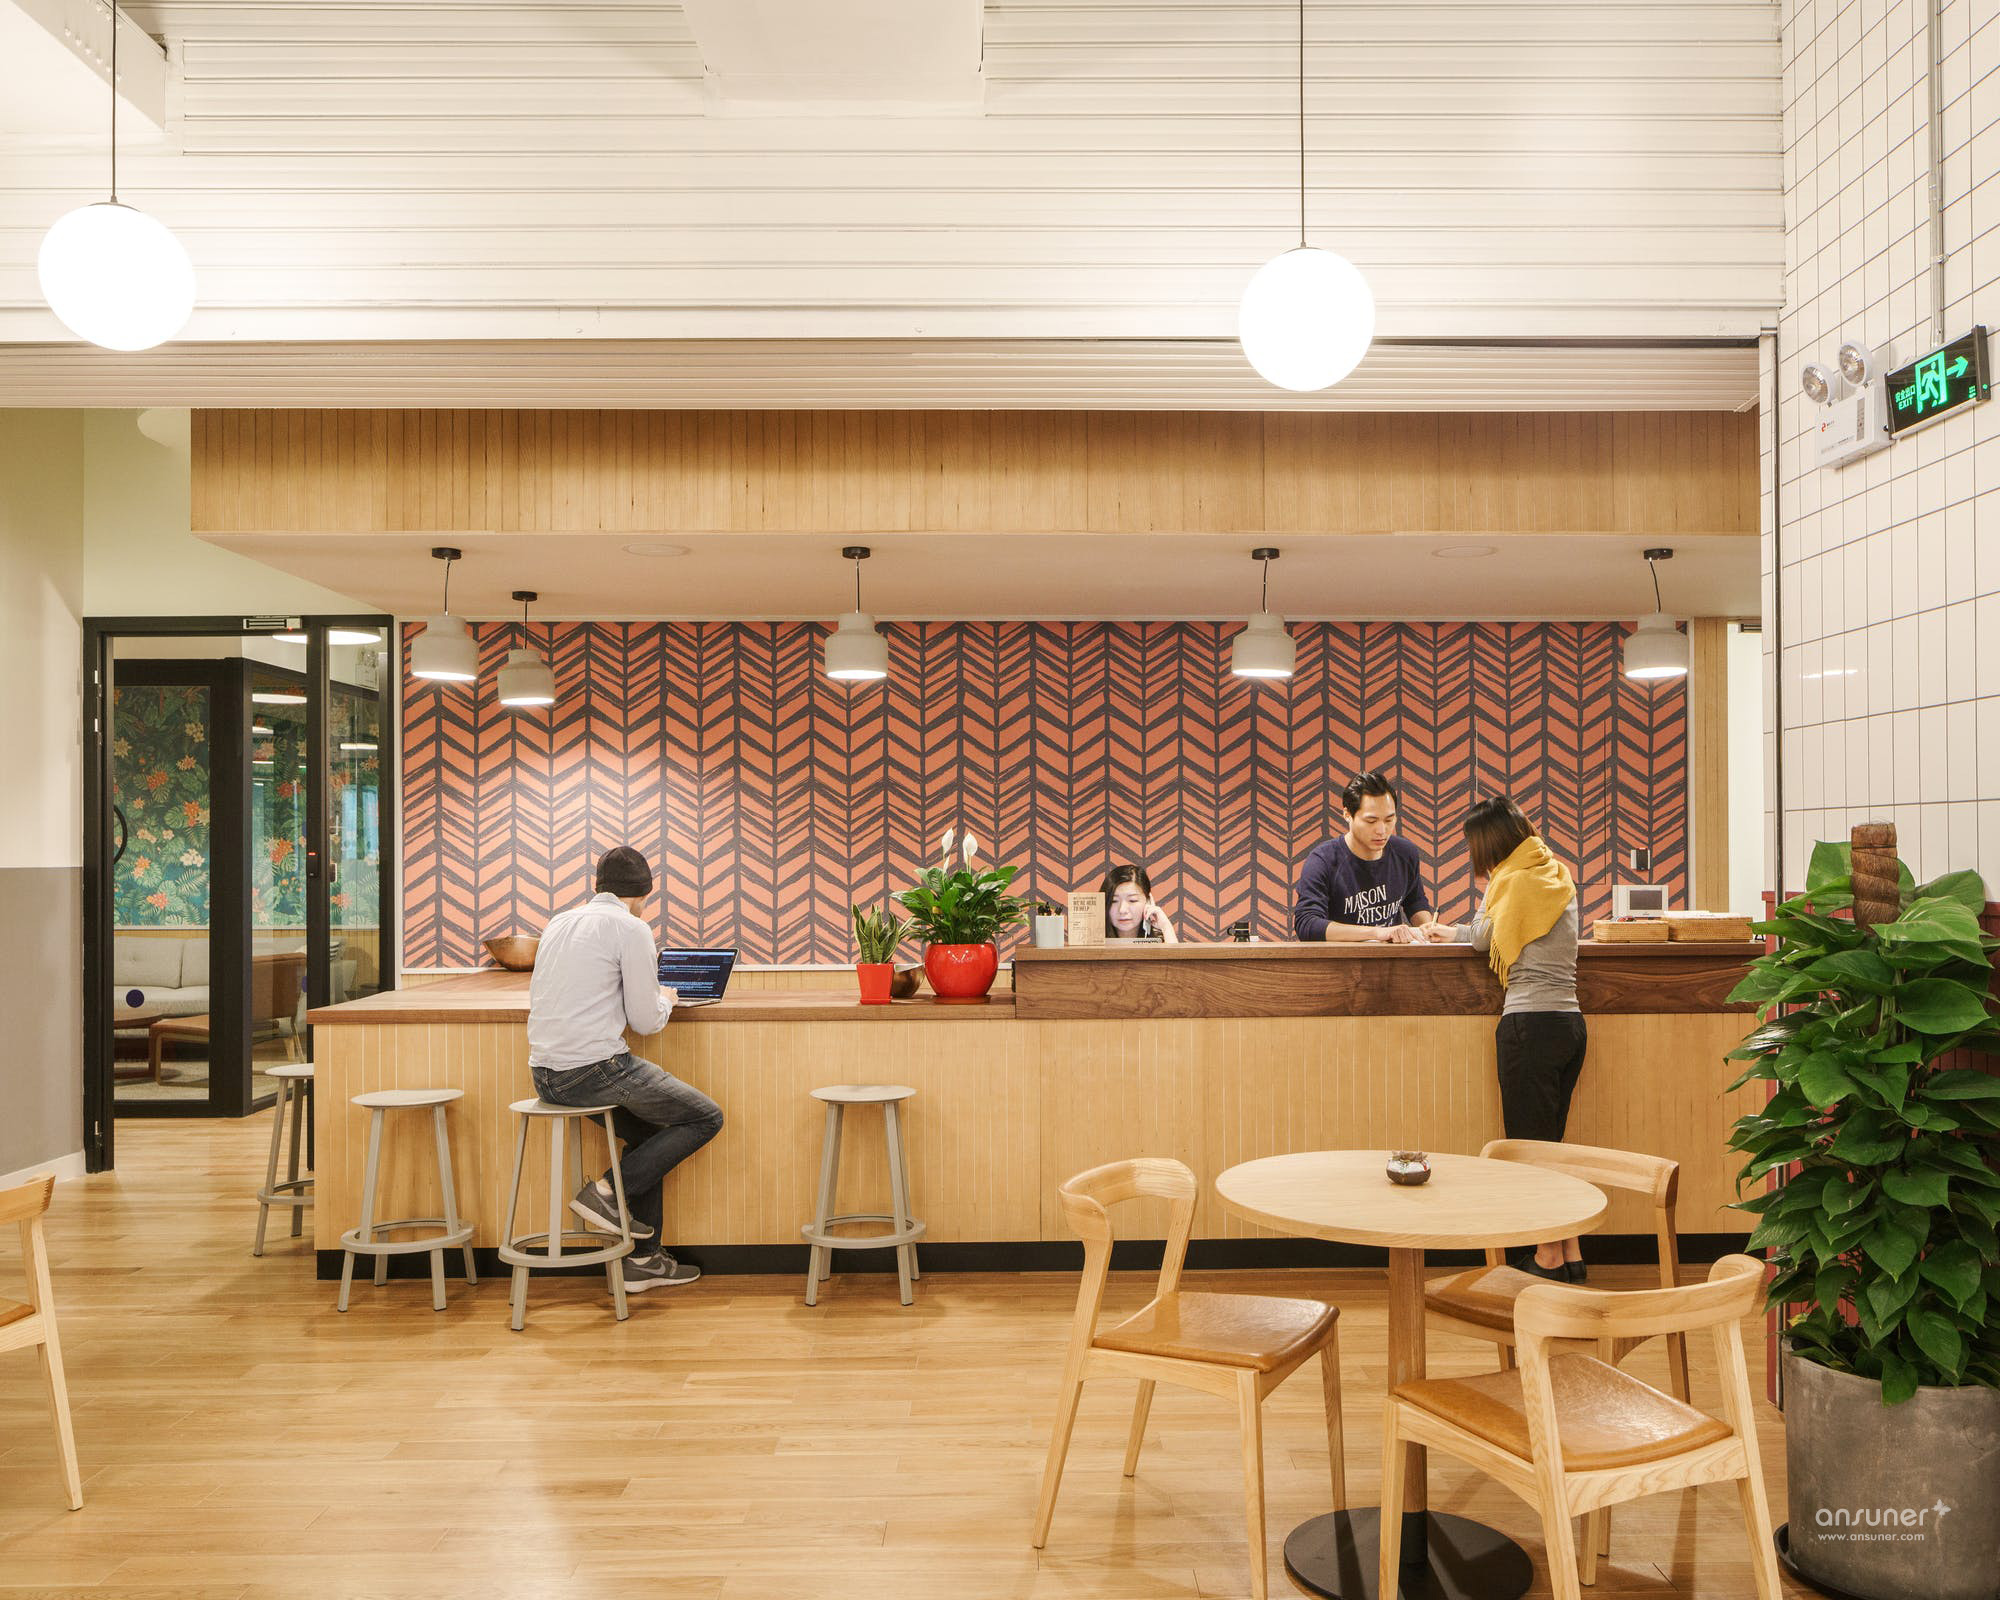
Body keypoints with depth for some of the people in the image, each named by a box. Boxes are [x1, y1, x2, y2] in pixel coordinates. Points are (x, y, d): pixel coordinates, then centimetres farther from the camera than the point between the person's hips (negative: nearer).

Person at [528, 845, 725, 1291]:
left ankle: (644, 1259, 23)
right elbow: (646, 1022, -7)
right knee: (707, 1117, 4)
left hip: (547, 1077, 9)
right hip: (595, 1068, -9)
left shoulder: (559, 924, 17)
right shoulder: (632, 928, -6)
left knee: (653, 1132, 25)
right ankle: (608, 1190, -2)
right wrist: (666, 998, 16)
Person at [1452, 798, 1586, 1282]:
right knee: (1550, 1142, 15)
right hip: (1571, 1022, 8)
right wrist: (1453, 931, 25)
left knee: (1529, 1145, 2)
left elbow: (1482, 937, 3)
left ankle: (1548, 1257, 7)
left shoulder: (1514, 882, -9)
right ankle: (1570, 1254, 18)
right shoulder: (1559, 878, 14)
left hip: (1531, 1023, -8)